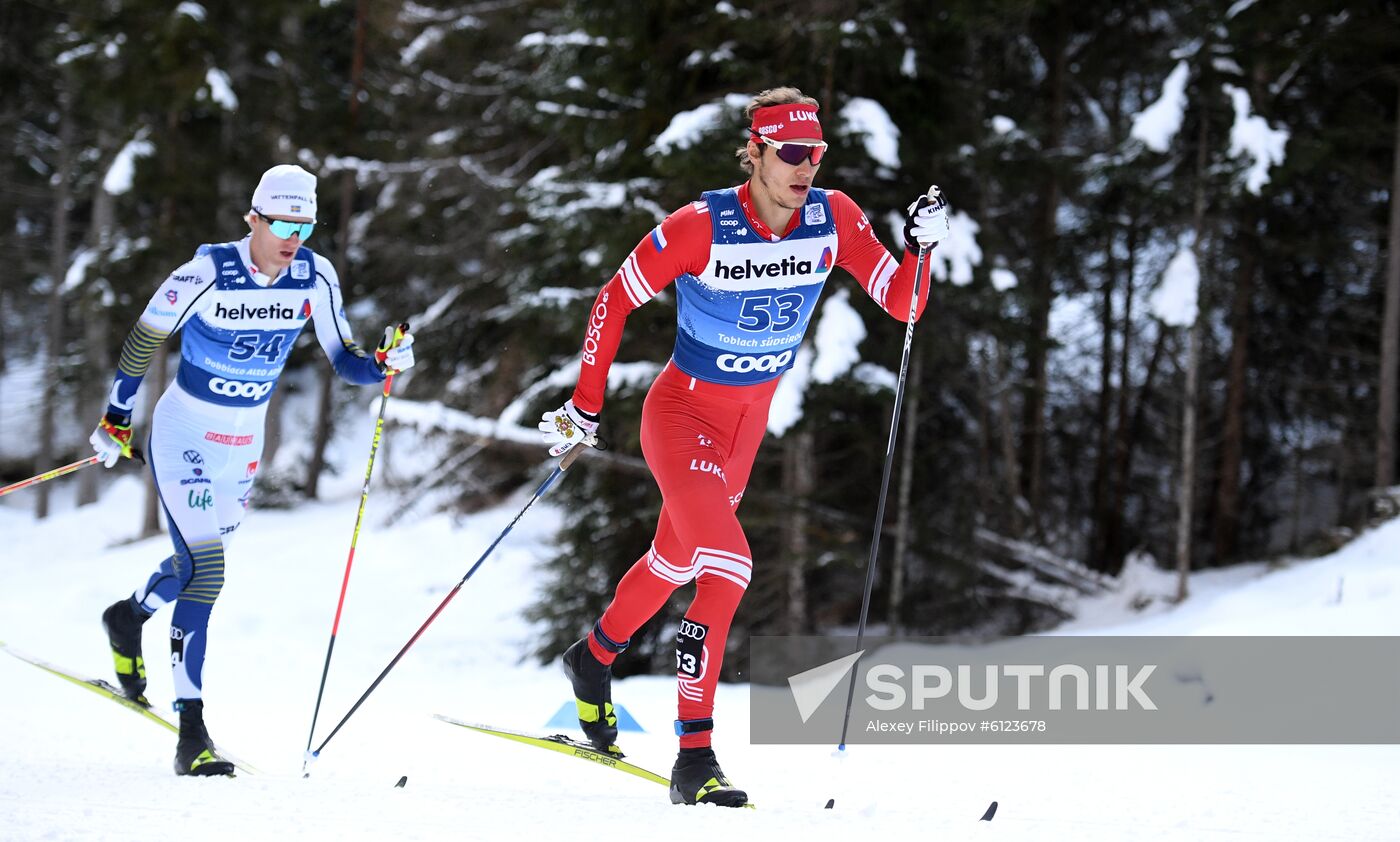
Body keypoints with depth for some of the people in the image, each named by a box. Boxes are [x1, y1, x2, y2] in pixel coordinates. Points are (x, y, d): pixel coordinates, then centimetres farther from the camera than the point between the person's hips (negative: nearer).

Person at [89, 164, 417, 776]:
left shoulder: (315, 277, -10)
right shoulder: (208, 274, -22)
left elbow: (345, 362, -4)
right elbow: (144, 340, -8)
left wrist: (383, 363, -26)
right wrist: (116, 421, -1)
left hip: (245, 444, 6)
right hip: (184, 435, -6)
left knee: (200, 561, 22)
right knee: (205, 571, -17)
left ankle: (129, 616, 55)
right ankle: (191, 733, -16)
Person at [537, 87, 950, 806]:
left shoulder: (833, 218, -11)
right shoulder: (702, 227, -23)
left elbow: (902, 303, -9)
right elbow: (615, 301, -12)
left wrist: (921, 245, -28)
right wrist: (585, 405, -11)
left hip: (749, 422, 6)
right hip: (682, 414, -6)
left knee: (675, 560, 25)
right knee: (728, 562, -23)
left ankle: (594, 656, 54)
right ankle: (695, 759, -19)